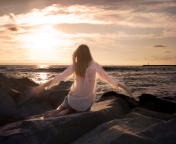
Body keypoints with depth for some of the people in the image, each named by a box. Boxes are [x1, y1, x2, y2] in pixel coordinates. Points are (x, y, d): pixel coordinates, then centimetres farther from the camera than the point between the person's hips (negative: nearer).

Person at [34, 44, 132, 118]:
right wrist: (125, 88, 9)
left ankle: (57, 111, -4)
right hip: (86, 103, -1)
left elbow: (59, 78, -3)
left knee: (63, 107, 33)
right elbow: (109, 78, 0)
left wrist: (43, 86, 7)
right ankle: (66, 112, -4)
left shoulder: (75, 66, -5)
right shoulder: (95, 66, -4)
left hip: (73, 99, 1)